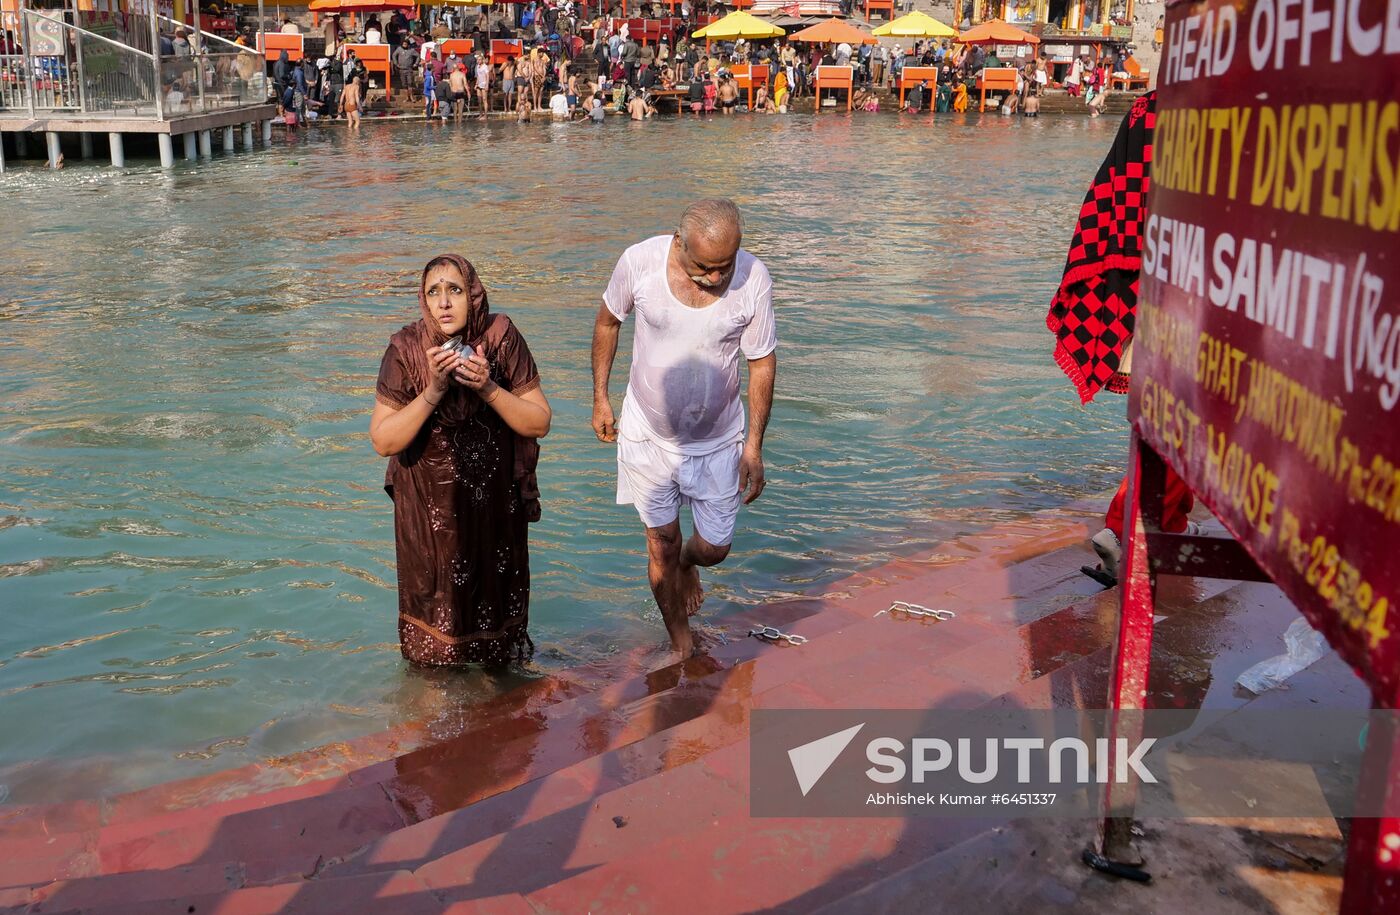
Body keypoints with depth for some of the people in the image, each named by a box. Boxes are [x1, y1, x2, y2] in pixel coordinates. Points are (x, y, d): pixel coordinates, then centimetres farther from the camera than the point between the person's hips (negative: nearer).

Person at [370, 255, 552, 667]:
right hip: (429, 505, -1)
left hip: (495, 503, 1)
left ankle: (501, 661, 42)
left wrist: (488, 388, -26)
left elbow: (539, 423, -11)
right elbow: (383, 440, -16)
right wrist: (432, 392, -27)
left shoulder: (503, 339, -14)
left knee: (496, 596, 16)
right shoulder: (405, 350, -16)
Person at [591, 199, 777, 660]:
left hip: (718, 438, 1)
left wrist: (754, 445, -6)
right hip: (649, 433, 0)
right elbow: (608, 321, 0)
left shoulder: (753, 279, -20)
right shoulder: (639, 262, -20)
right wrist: (600, 398, 4)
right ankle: (681, 647, 28)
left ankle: (687, 563, 50)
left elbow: (762, 362, -7)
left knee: (714, 548, 12)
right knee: (662, 543, 8)